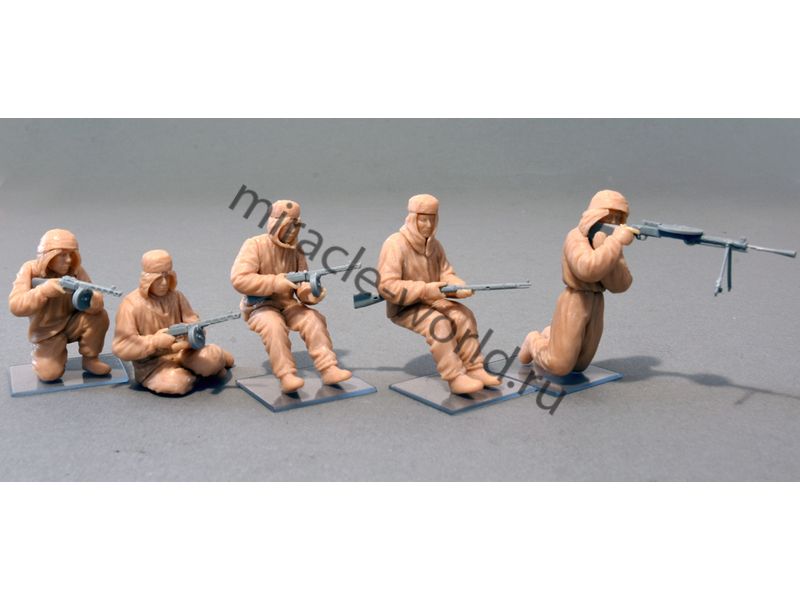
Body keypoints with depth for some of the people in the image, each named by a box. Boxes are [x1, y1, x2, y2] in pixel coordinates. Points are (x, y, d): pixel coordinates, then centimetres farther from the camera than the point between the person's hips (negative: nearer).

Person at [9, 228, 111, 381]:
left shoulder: (76, 270, -11)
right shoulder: (30, 270, -15)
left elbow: (98, 302, -17)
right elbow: (15, 306, -25)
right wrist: (45, 289, -37)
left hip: (72, 323, 2)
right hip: (46, 332, -2)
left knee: (99, 316, -27)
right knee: (49, 373, -21)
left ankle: (90, 359, -4)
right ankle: (41, 355, 17)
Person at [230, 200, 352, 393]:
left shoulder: (296, 250, 5)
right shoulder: (255, 245, -12)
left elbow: (301, 285, 2)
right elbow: (239, 279, -23)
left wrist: (310, 293, -23)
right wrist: (275, 282, -28)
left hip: (287, 304, 5)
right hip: (259, 305, -5)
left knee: (314, 319, -19)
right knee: (274, 325, -35)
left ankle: (329, 369, -18)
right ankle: (287, 376, -34)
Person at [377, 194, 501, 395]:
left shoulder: (433, 244, 5)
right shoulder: (395, 244, -19)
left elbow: (446, 274, 9)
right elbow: (386, 286, -26)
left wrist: (459, 288, -15)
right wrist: (425, 290, -29)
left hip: (430, 300, 7)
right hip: (403, 307, -7)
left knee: (463, 316, -14)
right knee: (439, 324, -30)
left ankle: (474, 369, -10)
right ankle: (455, 378, -26)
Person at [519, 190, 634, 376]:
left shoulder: (609, 242, 5)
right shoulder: (577, 238, -14)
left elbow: (620, 284, -7)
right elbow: (588, 269, -35)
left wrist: (604, 246, -19)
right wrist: (617, 241, -33)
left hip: (596, 304, 7)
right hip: (574, 303, -7)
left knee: (579, 365, 17)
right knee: (559, 366, -6)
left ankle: (551, 336, 40)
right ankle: (534, 342, 23)